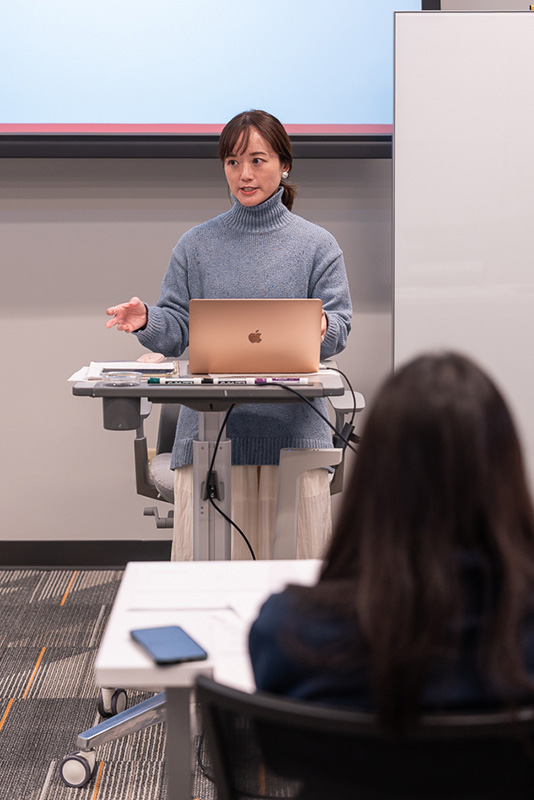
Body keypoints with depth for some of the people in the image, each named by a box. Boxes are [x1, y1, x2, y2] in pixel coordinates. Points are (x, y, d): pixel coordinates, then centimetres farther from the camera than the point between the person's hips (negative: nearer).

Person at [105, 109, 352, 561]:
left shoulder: (316, 245, 7)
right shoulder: (197, 246, 12)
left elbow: (339, 329, 1)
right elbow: (176, 331, 7)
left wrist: (320, 328, -22)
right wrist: (146, 322, -14)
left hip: (292, 427, -1)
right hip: (210, 429, 1)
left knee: (295, 554, -1)